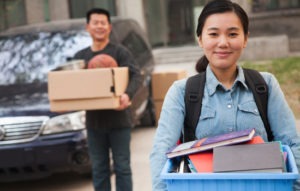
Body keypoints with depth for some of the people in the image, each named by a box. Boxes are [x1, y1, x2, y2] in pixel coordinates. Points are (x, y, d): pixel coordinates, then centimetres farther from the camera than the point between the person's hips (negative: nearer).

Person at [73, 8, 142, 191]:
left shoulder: (120, 51, -3)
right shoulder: (80, 56, 13)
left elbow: (136, 75, -14)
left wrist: (128, 94, -34)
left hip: (118, 120, -4)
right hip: (94, 121, 4)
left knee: (122, 167, 2)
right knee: (99, 169, 10)